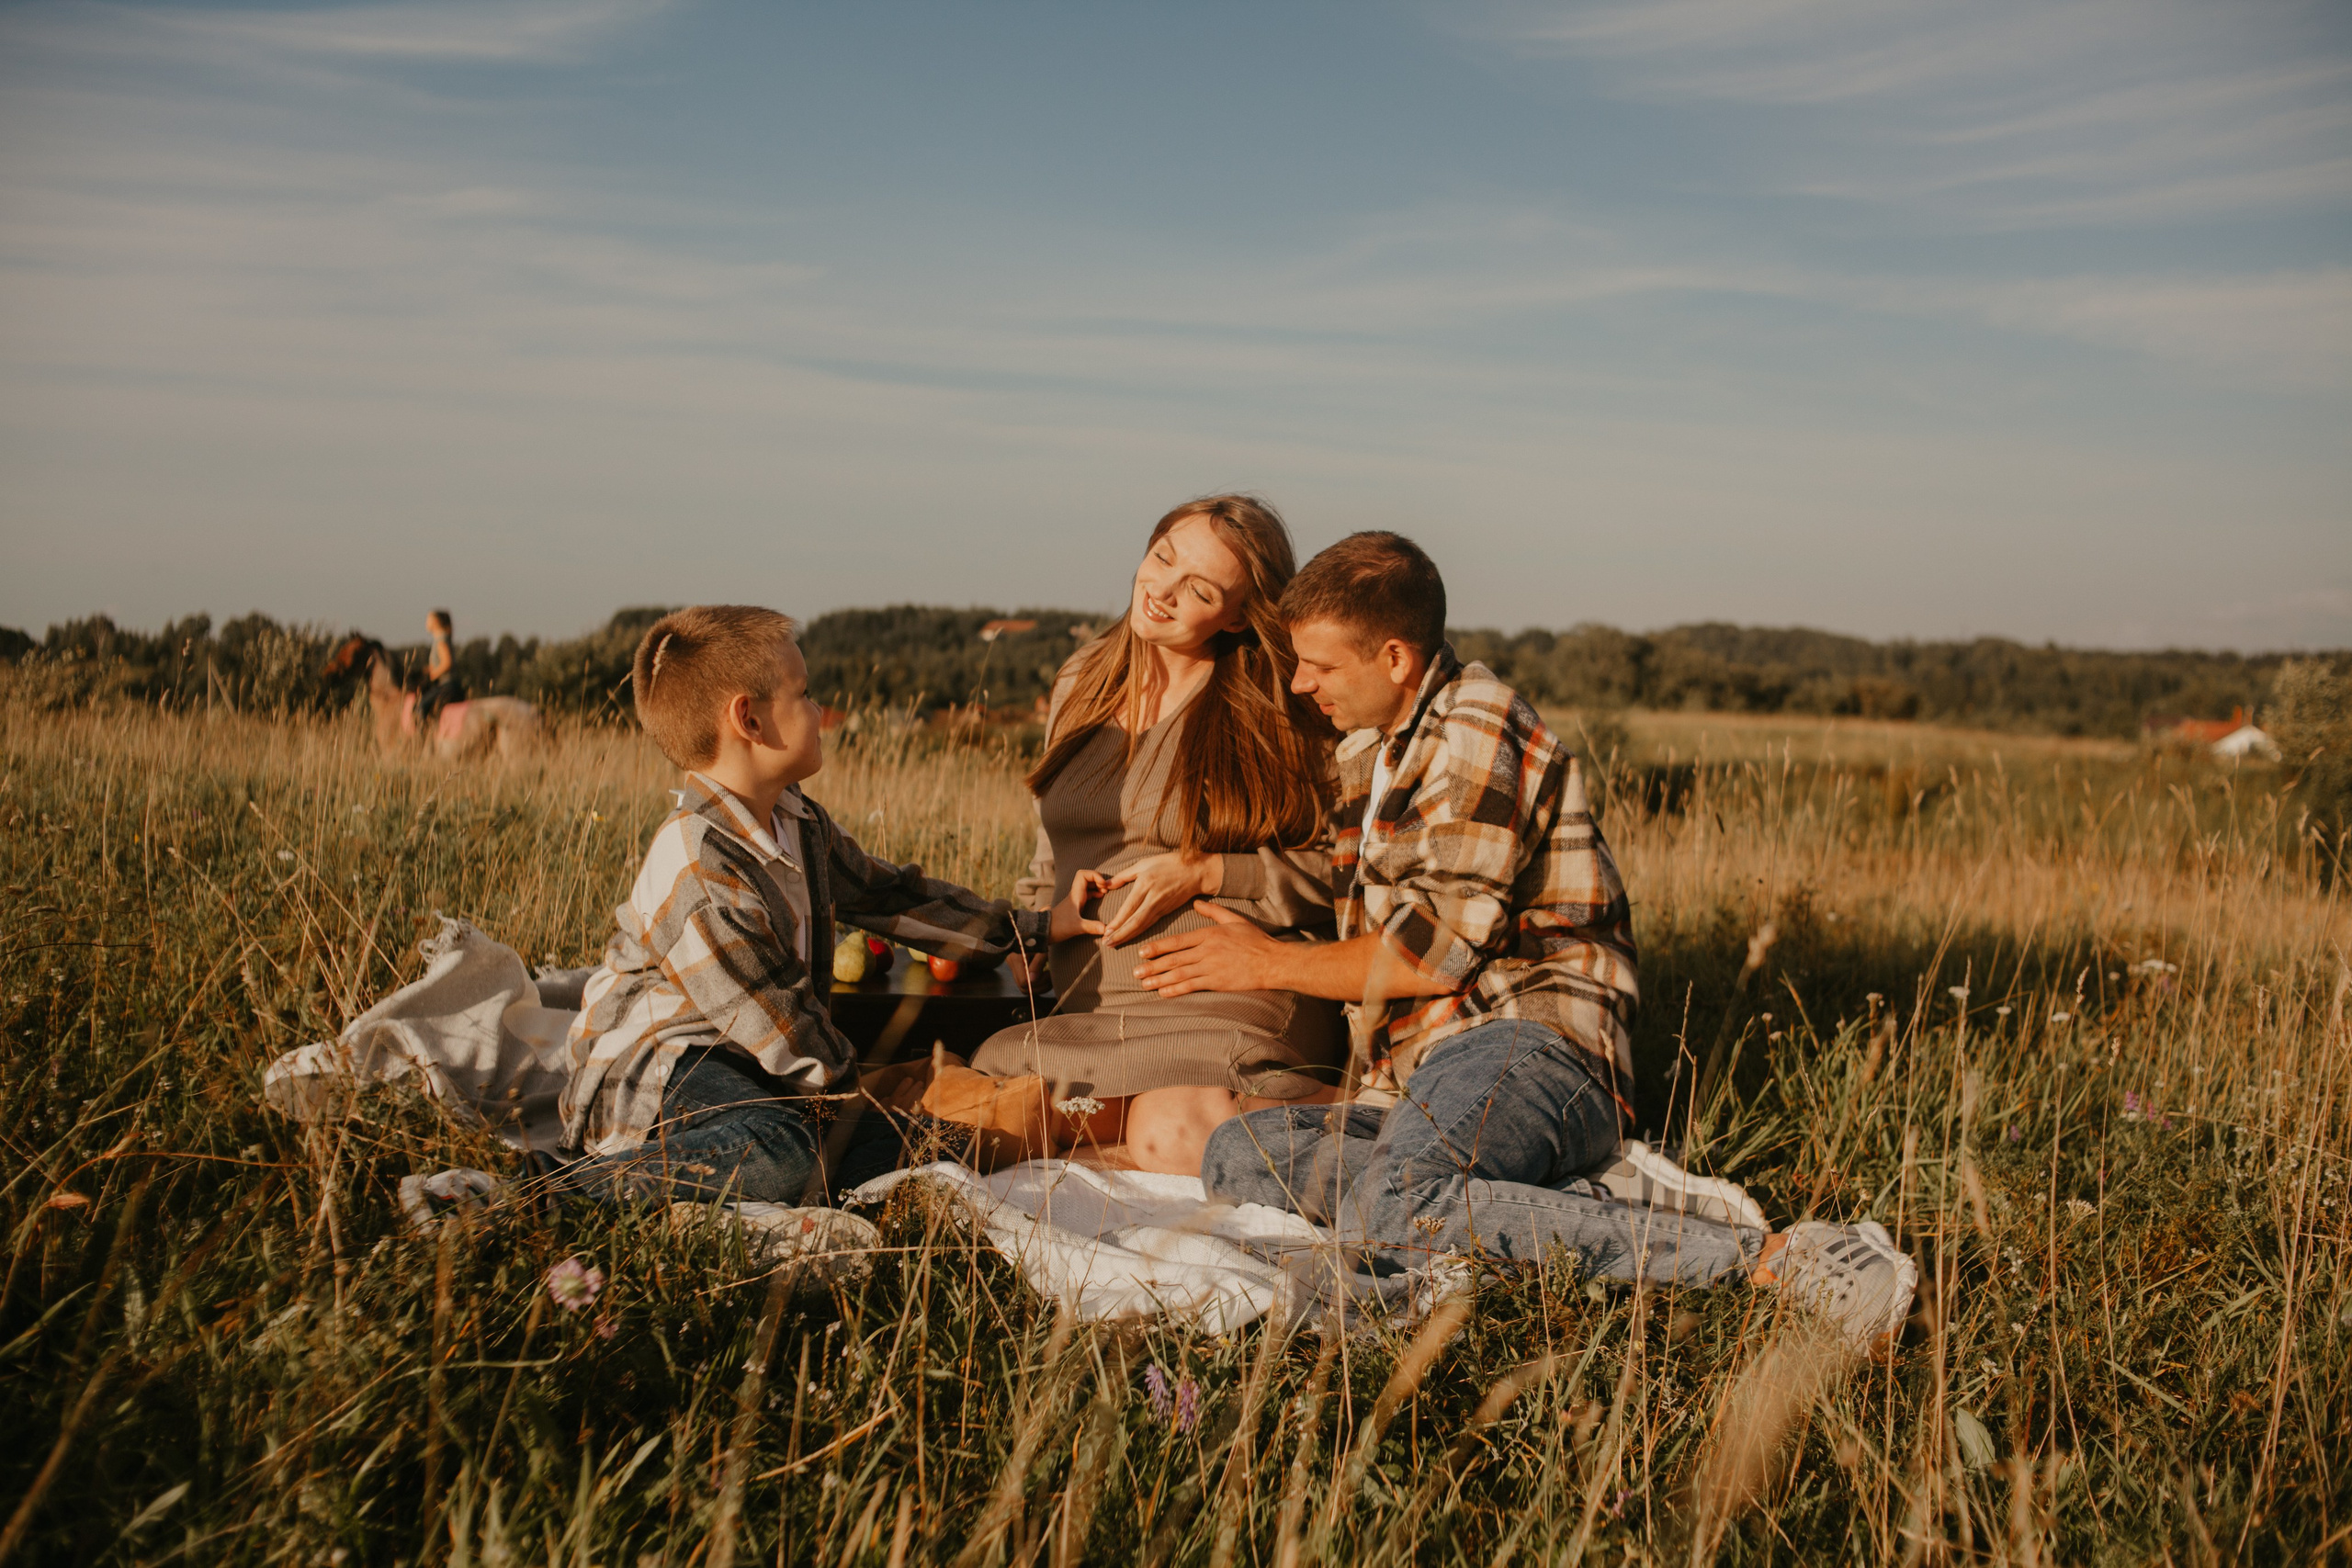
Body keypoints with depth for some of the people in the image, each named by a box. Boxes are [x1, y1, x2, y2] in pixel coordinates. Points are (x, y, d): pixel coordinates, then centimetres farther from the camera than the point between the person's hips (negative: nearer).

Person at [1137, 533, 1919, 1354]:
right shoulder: (1370, 753, 25)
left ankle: (1768, 1260, -32)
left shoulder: (1478, 729, -6)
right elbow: (1369, 936, 37)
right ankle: (1567, 1206, -22)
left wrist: (1269, 963, -1)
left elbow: (1438, 950, -13)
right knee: (1237, 1154, -18)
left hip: (1531, 1044, -9)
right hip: (1418, 1077, 9)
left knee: (1390, 1213, -37)